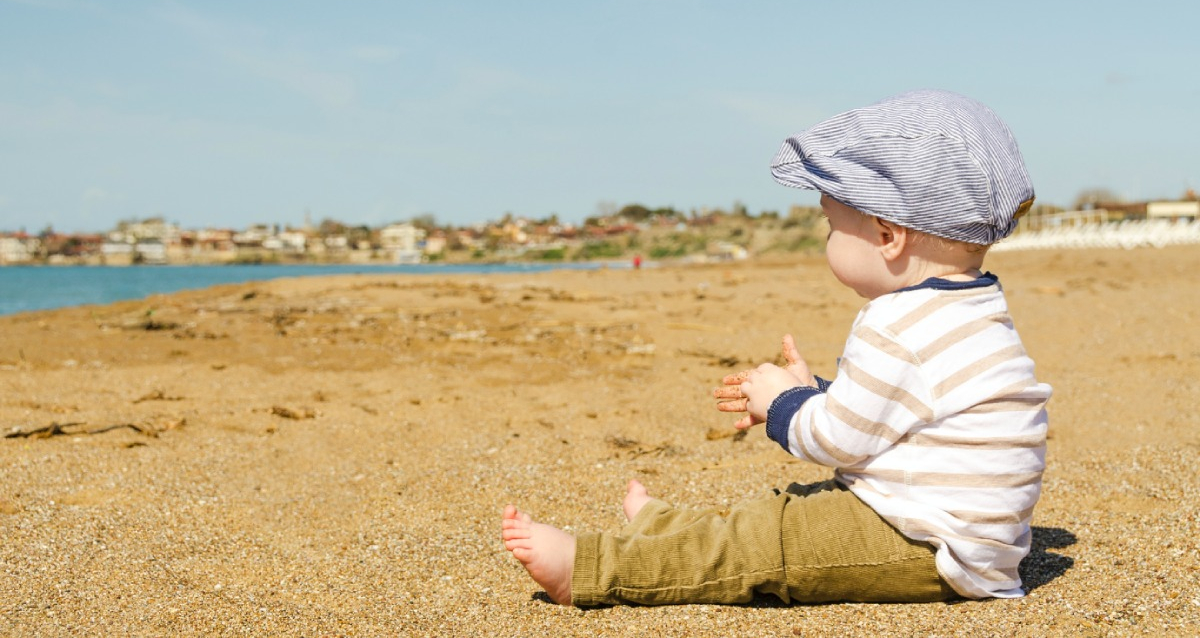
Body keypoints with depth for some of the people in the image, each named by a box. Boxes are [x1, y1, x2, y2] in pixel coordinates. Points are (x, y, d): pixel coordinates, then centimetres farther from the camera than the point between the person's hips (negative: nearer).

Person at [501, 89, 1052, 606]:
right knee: (790, 509, 18)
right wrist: (809, 392, 21)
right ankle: (658, 529, 31)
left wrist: (783, 404, 1)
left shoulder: (898, 329, -23)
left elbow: (836, 439, -17)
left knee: (765, 542, -10)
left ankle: (584, 569, -8)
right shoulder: (963, 311, 12)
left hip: (928, 552, -11)